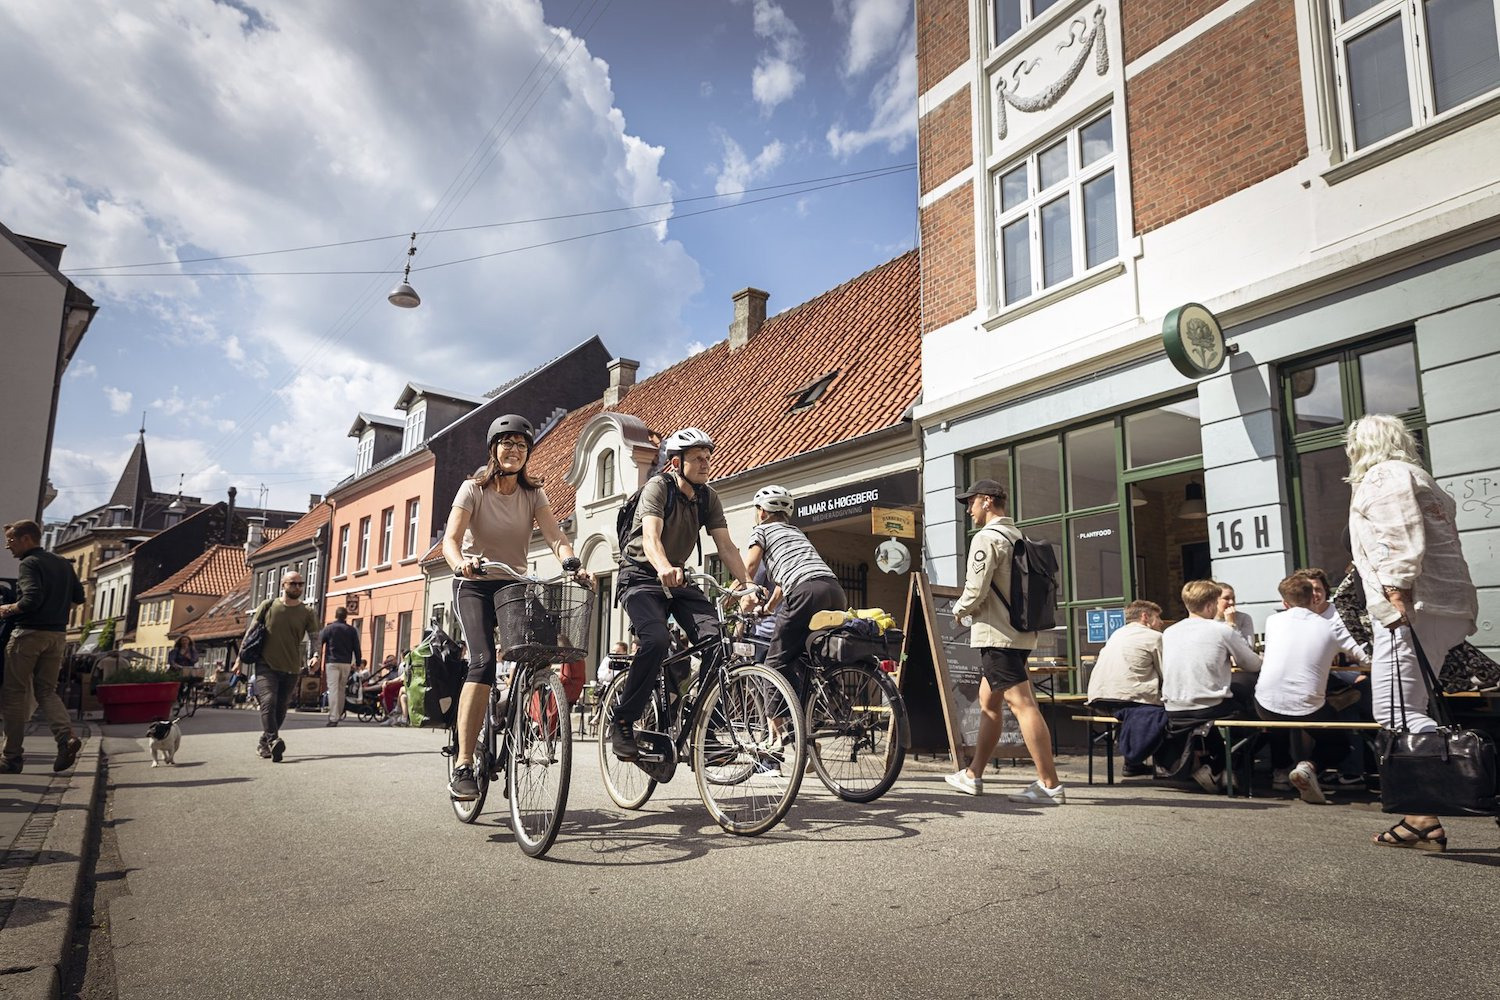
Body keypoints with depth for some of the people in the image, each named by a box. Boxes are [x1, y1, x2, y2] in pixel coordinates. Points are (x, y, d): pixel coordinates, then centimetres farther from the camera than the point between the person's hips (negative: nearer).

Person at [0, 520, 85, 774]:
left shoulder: (30, 563, -9)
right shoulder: (63, 563, 14)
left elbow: (32, 598, -21)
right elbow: (79, 597, 17)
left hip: (29, 632, -7)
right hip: (58, 634, 7)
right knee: (46, 690, 11)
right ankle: (66, 737, -11)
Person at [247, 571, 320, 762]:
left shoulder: (307, 613, 4)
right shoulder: (268, 606, 3)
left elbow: (315, 638, 0)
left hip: (291, 669, 2)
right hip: (266, 665, -2)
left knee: (280, 710, 8)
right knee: (268, 701, -21)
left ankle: (264, 743, 25)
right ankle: (274, 742, -28)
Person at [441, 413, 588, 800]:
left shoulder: (533, 493, 1)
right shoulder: (474, 488, -8)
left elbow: (554, 536, -13)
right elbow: (451, 538, -21)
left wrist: (573, 564, -34)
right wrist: (459, 563, -43)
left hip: (514, 584, 3)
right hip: (474, 585, -3)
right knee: (483, 660, -24)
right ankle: (463, 765, -23)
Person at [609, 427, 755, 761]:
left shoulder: (708, 497, 0)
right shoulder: (658, 487, -17)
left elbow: (726, 545, -6)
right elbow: (650, 537, -33)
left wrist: (748, 584, -21)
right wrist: (664, 568, -54)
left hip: (678, 579, 6)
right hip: (641, 575, -5)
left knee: (715, 639, -17)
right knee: (657, 640, -31)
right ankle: (622, 723, -15)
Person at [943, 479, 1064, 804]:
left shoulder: (987, 538, -12)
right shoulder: (1018, 537, 16)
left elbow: (976, 591, -18)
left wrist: (959, 610, 3)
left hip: (998, 635, -10)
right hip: (1020, 632, 10)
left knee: (1021, 704, -11)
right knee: (988, 701, 16)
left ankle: (1050, 784, -11)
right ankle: (973, 775, 24)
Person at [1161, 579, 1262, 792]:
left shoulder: (1168, 633, 8)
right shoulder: (1223, 630, -5)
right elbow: (1254, 665, 4)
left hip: (1173, 716, 6)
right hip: (1210, 711, -6)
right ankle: (1217, 767, 17)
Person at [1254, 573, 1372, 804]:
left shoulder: (1273, 621, 7)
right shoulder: (1330, 627, 3)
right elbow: (1366, 660, 7)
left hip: (1267, 706, 2)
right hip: (1307, 708, -2)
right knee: (1338, 744, 26)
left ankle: (1280, 768, 31)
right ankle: (1309, 766, -4)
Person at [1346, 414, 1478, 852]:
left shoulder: (1382, 476, -2)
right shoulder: (1422, 480, 29)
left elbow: (1401, 536, -18)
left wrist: (1397, 587, -26)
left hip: (1410, 608, -11)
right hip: (1450, 606, 11)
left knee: (1397, 713, -14)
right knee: (1409, 714, 12)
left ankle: (1426, 819, -20)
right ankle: (1420, 815, 13)